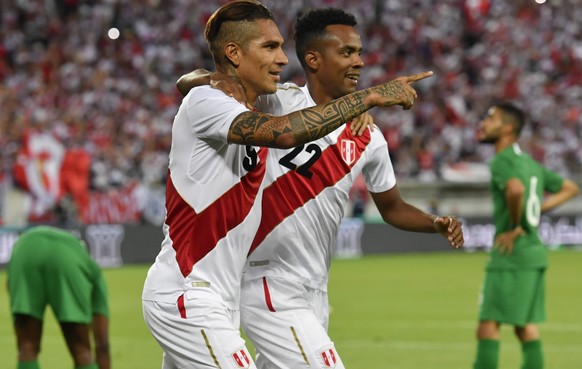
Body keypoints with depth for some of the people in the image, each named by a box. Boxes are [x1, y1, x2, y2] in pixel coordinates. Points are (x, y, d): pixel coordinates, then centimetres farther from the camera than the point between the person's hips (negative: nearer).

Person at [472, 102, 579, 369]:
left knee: (487, 326, -9)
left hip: (510, 255, -9)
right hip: (534, 254, 9)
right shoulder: (530, 162, 17)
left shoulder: (502, 161, -11)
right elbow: (569, 189, 26)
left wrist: (515, 226, -20)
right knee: (525, 326, 13)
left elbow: (516, 189, -34)